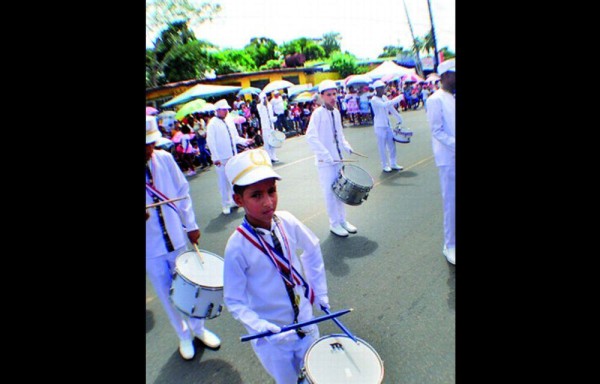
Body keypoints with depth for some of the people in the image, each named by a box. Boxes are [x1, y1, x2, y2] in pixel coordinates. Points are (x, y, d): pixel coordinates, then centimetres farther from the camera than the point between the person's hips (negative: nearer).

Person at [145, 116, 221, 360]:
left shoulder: (164, 159, -9)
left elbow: (182, 191, 2)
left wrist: (191, 225, 3)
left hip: (176, 239, 1)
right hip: (151, 248, -1)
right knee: (167, 294, 15)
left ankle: (198, 328, 42)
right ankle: (184, 336, 40)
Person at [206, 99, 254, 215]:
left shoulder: (230, 120, 8)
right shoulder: (212, 124, -9)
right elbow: (210, 142, -12)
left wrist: (245, 141, 1)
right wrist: (215, 158, -16)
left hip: (233, 156, 6)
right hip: (222, 158, -6)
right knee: (224, 182, 2)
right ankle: (226, 204, 15)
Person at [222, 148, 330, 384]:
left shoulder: (287, 222, -17)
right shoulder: (237, 247, -27)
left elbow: (312, 249, 1)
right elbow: (234, 301, -16)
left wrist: (320, 293, 3)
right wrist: (260, 326, -29)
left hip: (306, 323, 3)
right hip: (272, 337, -3)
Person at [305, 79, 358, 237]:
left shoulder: (336, 112, 8)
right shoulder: (318, 113, -12)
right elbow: (311, 137, -20)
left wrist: (346, 146, 6)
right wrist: (326, 155, -23)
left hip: (338, 158, 6)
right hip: (325, 161, -6)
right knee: (330, 192, 2)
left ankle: (342, 220, 28)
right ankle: (334, 224, 17)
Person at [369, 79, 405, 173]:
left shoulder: (384, 97, 9)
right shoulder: (374, 100, -14)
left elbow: (391, 108, 16)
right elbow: (385, 105, -29)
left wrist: (399, 118, 16)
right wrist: (399, 98, -28)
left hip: (387, 125, 7)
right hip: (380, 126, -7)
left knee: (392, 144, 11)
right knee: (382, 146, 0)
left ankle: (393, 164, 22)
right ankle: (385, 165, 12)